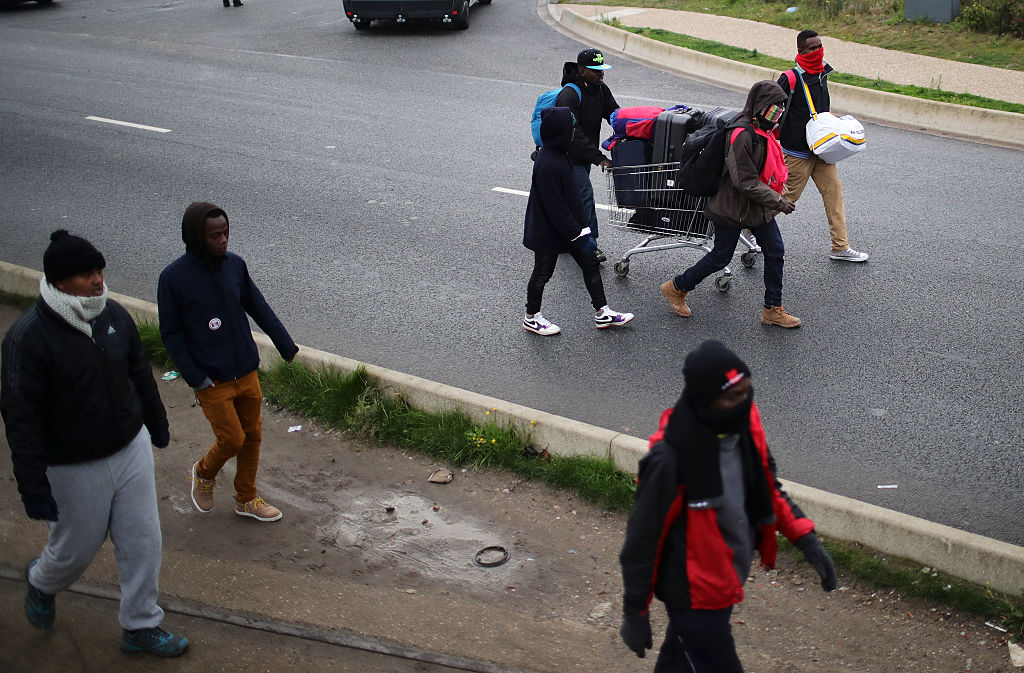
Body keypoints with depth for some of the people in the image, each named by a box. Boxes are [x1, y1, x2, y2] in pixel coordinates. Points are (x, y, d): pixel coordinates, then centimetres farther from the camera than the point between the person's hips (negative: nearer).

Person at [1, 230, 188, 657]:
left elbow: (140, 373, 12)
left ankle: (141, 627, 29)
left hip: (132, 450, 5)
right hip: (74, 469, -5)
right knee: (77, 549, 15)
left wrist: (157, 424, 23)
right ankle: (42, 582, 51)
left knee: (142, 542, 11)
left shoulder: (113, 314, -3)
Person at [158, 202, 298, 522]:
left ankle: (246, 499, 32)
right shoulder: (174, 277, -14)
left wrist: (286, 345, 10)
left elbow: (258, 307, 10)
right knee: (232, 439, -1)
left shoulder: (235, 264, -1)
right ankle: (204, 473, 32)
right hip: (212, 379, -5)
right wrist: (195, 376, -13)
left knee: (253, 435, 13)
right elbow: (171, 333, -8)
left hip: (246, 372, 5)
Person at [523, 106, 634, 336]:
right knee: (543, 272, 9)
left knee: (590, 263, 12)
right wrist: (579, 235, -24)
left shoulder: (557, 154, 1)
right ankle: (532, 318, 29)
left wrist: (580, 230, 21)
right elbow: (555, 209, -28)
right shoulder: (547, 165, -30)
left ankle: (602, 313, 22)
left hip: (568, 225, 9)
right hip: (548, 232, -9)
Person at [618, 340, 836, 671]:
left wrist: (806, 539, -1)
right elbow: (644, 537, -21)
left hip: (728, 579, 7)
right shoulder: (670, 457, -31)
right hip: (694, 593, -7)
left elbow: (767, 488, 8)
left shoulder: (744, 423, -10)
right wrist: (635, 613, -12)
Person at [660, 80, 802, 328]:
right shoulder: (742, 135, -26)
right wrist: (777, 201, -22)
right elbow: (745, 182, -27)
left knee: (775, 252, 7)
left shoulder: (761, 130, 5)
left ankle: (772, 310, 17)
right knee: (720, 257, 4)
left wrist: (777, 195, 20)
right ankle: (676, 288, 24)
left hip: (758, 206, 9)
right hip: (733, 208, -9)